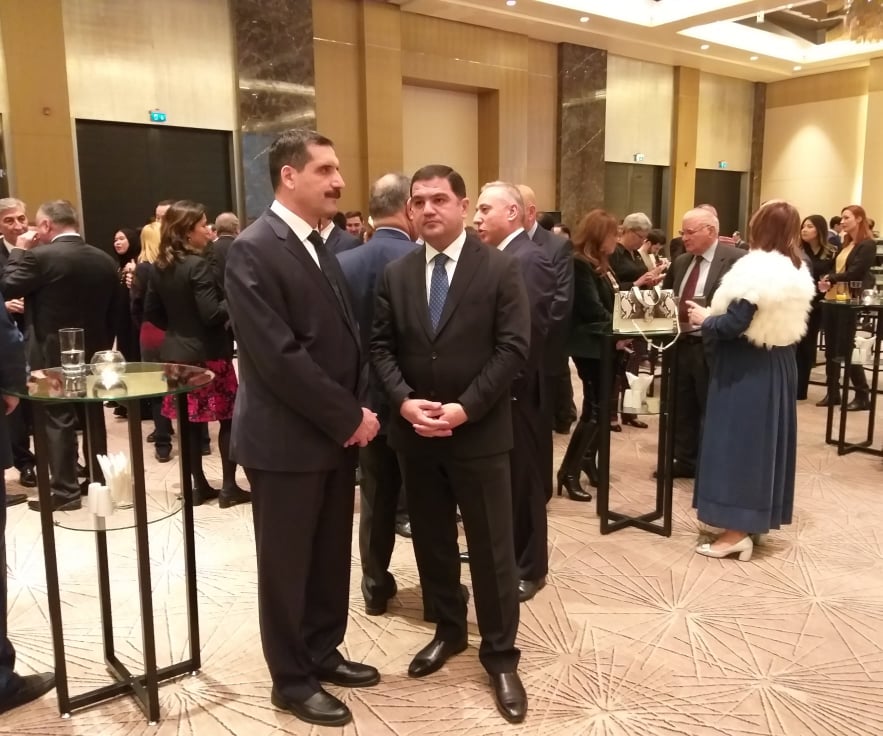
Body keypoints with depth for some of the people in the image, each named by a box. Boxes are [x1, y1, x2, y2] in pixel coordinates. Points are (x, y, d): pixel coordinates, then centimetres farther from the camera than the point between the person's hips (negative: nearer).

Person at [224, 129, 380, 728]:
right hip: (287, 438, -8)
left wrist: (358, 411, 1)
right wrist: (349, 417, -16)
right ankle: (292, 680, 26)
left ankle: (323, 652, 37)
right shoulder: (253, 250, -16)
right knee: (286, 562, 9)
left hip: (335, 433, 8)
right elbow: (279, 356, -22)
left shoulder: (319, 246, 11)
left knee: (331, 554, 18)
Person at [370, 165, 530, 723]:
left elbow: (513, 348, -11)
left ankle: (500, 654, 22)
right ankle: (449, 629, 37)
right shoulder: (396, 273, 7)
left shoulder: (501, 268, -6)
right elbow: (382, 346, 5)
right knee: (432, 541, 16)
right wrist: (404, 401, -12)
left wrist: (464, 408, -19)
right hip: (415, 432, 4)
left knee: (492, 549, 5)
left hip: (480, 432, -4)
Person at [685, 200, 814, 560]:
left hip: (746, 368, -9)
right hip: (779, 365, 9)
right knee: (765, 441, 16)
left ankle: (737, 531, 2)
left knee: (738, 442, -2)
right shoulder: (798, 269, 8)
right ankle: (759, 516, 28)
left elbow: (734, 324, -24)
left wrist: (704, 319, -6)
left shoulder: (755, 267, -20)